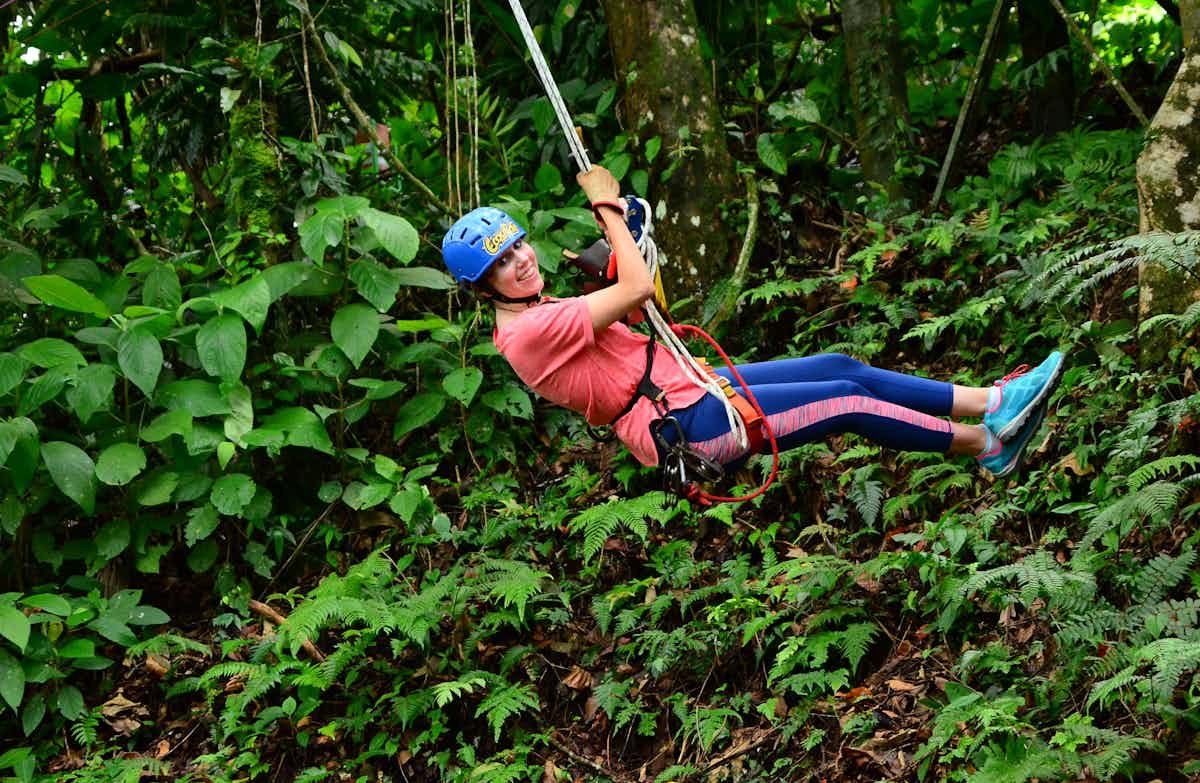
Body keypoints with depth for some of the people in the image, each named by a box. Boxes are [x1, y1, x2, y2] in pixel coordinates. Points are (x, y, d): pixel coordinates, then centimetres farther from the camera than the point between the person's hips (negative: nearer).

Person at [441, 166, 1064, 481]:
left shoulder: (542, 313, 13)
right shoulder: (527, 333, -19)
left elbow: (627, 314, 23)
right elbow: (637, 289, -23)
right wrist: (607, 208, -11)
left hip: (688, 389, 10)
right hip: (687, 430, -10)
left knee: (843, 367, 1)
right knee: (847, 400, -11)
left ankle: (989, 402, 3)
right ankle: (983, 443, 0)